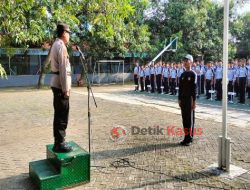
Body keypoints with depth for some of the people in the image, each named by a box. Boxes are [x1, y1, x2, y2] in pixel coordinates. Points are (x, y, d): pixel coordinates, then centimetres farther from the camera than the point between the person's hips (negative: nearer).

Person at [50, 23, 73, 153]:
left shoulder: (56, 45, 17)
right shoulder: (61, 46, -13)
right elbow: (63, 69, -19)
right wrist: (66, 89, -18)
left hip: (56, 84, 10)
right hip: (60, 84, -10)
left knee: (59, 114, 13)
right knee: (62, 116, -5)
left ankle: (58, 142, 21)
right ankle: (59, 144, 2)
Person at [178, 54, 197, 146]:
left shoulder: (193, 74, -7)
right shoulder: (182, 75, 12)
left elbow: (194, 88, -11)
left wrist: (194, 101, -14)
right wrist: (179, 99, 12)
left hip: (190, 99, -6)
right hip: (183, 99, 6)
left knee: (190, 119, 0)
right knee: (184, 118, 9)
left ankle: (190, 138, 9)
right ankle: (186, 137, 18)